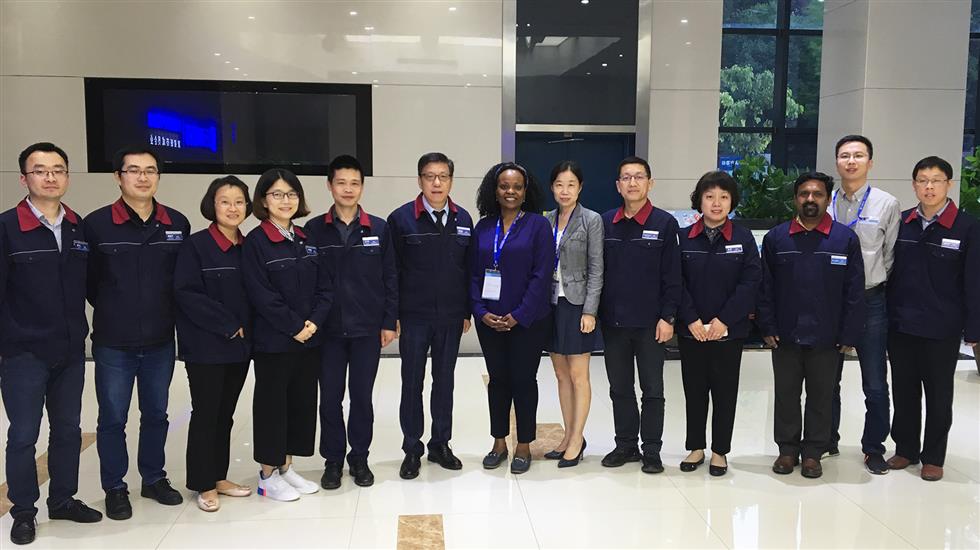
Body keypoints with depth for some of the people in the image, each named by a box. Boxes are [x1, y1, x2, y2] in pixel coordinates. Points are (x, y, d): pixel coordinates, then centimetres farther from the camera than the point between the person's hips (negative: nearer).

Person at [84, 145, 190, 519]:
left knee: (156, 414, 15)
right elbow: (87, 280, -1)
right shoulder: (96, 224, -9)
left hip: (161, 342, 3)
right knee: (112, 418, 8)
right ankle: (115, 489, 24)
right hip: (113, 344, -2)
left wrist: (164, 314, 5)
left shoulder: (178, 224, -1)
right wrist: (115, 313, 5)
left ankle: (154, 479, 32)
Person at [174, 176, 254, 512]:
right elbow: (186, 293, -16)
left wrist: (246, 328, -2)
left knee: (225, 413, 14)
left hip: (239, 346, 5)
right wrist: (227, 324, -15)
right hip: (206, 346, -5)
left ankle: (219, 477, 26)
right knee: (205, 414, 3)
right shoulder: (196, 245, -9)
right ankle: (204, 485, 15)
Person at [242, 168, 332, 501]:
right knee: (271, 404, 4)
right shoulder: (256, 242, -8)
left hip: (310, 338, 6)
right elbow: (261, 294, -14)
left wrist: (314, 321, -9)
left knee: (303, 401, 11)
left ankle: (286, 467, 26)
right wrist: (294, 326, -16)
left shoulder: (307, 241, 10)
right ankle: (268, 476, 17)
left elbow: (325, 286, 6)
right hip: (273, 340, -6)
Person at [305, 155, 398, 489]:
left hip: (367, 329, 0)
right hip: (328, 329, 0)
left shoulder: (379, 229, 1)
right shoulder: (314, 229, 0)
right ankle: (332, 459, 22)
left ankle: (359, 458, 24)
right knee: (330, 396, 7)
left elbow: (390, 278, 3)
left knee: (362, 395, 9)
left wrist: (389, 321, 0)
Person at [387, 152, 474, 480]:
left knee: (445, 381, 12)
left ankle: (440, 444, 25)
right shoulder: (401, 218, -6)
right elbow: (391, 271, -5)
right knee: (412, 383, 5)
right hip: (413, 317, -3)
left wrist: (467, 311, 6)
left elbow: (468, 268, 7)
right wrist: (392, 316, -7)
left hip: (451, 317, 3)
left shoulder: (463, 219, 4)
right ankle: (412, 449, 18)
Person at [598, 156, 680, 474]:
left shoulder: (664, 223, -4)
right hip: (613, 322, 3)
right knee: (620, 388, 12)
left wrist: (667, 317, -10)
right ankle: (625, 445, 25)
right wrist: (595, 312, 4)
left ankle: (652, 451, 17)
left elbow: (672, 276, -5)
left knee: (652, 389, 7)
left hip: (650, 323, -3)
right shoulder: (605, 223, 5)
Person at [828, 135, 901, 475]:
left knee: (875, 384, 4)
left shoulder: (887, 204, -4)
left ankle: (873, 448, 20)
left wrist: (868, 283, -2)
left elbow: (890, 256, 0)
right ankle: (828, 440, 29)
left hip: (869, 300, -2)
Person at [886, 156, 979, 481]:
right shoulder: (900, 222, 3)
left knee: (938, 393, 10)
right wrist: (885, 316, 2)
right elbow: (890, 272, 5)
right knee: (904, 390, 13)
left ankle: (933, 457, 23)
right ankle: (906, 449, 27)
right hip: (900, 325, 3)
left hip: (941, 329, -3)